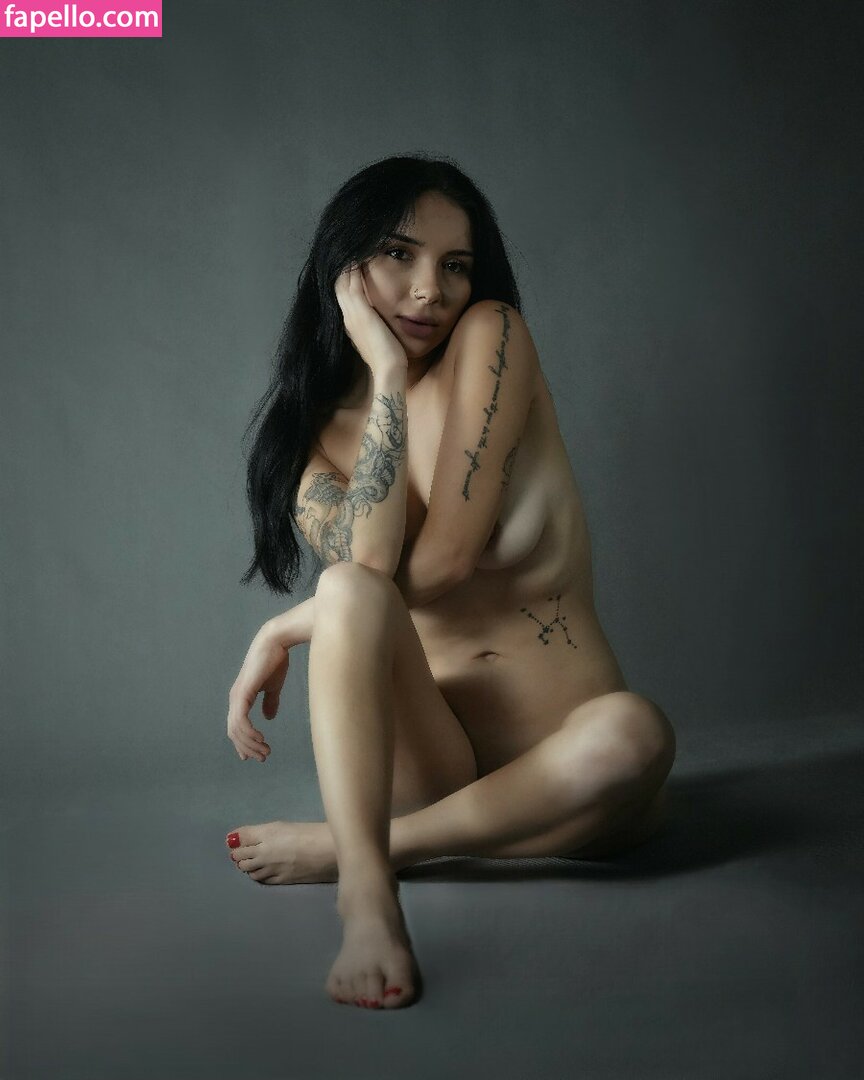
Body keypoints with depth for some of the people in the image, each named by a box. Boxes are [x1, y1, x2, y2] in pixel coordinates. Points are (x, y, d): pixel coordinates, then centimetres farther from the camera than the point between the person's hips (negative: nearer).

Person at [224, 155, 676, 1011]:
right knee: (352, 596, -27)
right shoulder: (312, 430, 6)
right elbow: (363, 573, -16)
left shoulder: (491, 334, -4)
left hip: (553, 757, -1)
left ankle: (342, 845, -19)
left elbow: (446, 556, -13)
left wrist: (285, 631, -7)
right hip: (424, 743, 1)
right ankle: (367, 893, -32)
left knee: (632, 734, -36)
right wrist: (388, 377, -15)